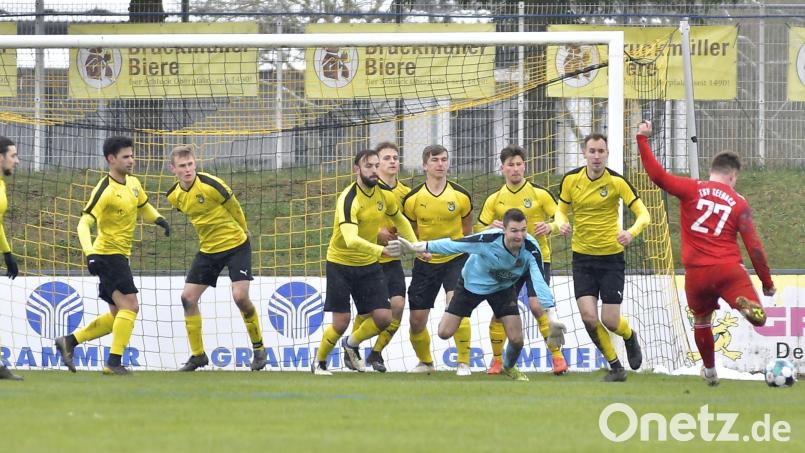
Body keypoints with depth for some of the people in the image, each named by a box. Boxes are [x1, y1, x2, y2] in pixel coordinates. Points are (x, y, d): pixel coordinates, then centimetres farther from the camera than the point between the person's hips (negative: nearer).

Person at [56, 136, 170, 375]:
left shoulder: (133, 183, 7)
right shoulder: (105, 190, -19)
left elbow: (143, 206, 27)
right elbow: (84, 223, -24)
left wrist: (158, 219, 5)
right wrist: (90, 254, -38)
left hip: (120, 256, 9)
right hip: (108, 254, -9)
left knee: (118, 314, 13)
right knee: (130, 306, -16)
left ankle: (69, 341, 19)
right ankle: (114, 362, -13)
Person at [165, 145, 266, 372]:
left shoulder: (210, 185, -21)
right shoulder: (174, 196, -3)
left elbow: (234, 207, -5)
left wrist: (243, 232, 8)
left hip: (235, 244, -6)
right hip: (208, 249, 6)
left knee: (240, 296, -18)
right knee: (188, 297, -2)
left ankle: (259, 348, 3)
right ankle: (198, 355, 12)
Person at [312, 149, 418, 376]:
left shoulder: (384, 194, -4)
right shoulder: (349, 199, -26)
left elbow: (400, 221, 18)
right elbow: (351, 240, -40)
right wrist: (382, 250, -53)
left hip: (369, 264, 5)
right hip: (340, 265, -5)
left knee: (383, 318, -4)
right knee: (341, 322, -6)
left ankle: (351, 344, 25)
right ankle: (319, 361, 22)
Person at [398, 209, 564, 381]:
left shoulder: (531, 249, -31)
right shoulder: (489, 239, -36)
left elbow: (539, 281, -36)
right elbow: (454, 244, -26)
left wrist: (550, 316, -47)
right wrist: (418, 247, -22)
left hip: (503, 288, 1)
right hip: (472, 283, -1)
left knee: (516, 339, -9)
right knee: (445, 332, -8)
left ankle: (509, 367, 27)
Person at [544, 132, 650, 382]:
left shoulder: (616, 181, -13)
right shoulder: (571, 179, -4)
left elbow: (643, 214, -12)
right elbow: (561, 209, 12)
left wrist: (631, 232, -33)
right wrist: (559, 225, -12)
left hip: (611, 257, -2)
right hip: (582, 258, 2)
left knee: (610, 321, -5)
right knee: (588, 317, -12)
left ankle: (630, 336, 33)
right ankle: (615, 366, 8)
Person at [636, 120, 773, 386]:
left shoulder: (692, 190, 0)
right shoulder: (739, 204, 2)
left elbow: (657, 175, -11)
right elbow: (753, 246, 1)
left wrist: (642, 140, -3)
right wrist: (767, 283, 9)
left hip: (697, 273, 2)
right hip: (729, 270, -2)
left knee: (701, 320, 25)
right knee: (759, 317, -5)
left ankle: (710, 371, 35)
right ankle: (746, 305, -40)